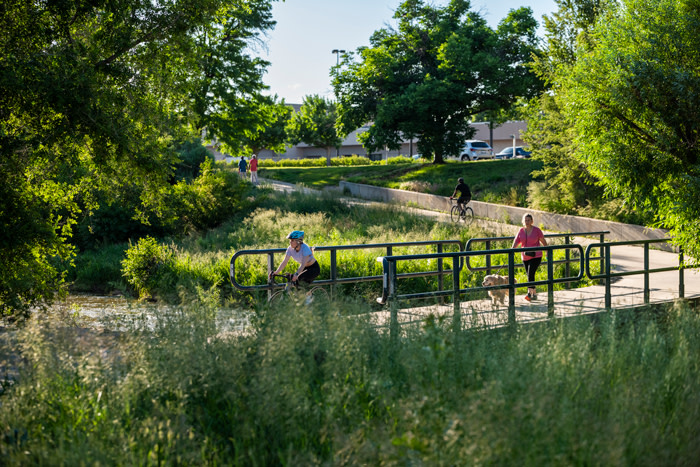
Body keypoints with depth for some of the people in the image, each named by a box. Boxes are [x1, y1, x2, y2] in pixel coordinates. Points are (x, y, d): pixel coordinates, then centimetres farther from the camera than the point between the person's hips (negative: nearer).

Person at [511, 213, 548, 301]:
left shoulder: (536, 230, -6)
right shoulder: (521, 231, 3)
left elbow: (543, 241, 3)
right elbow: (516, 242, -4)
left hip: (536, 256, -5)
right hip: (525, 257, 5)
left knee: (531, 274, -19)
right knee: (529, 276, 11)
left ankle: (529, 294, -23)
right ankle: (534, 294, 23)